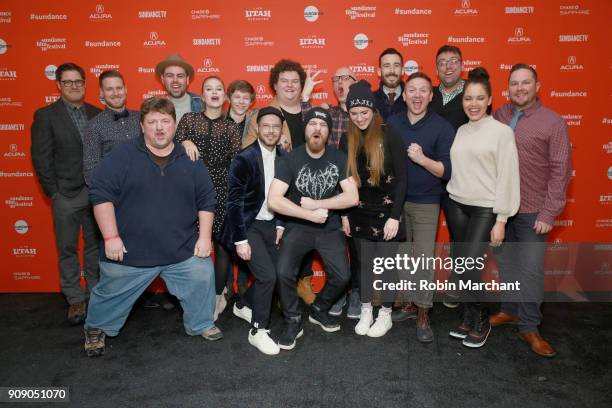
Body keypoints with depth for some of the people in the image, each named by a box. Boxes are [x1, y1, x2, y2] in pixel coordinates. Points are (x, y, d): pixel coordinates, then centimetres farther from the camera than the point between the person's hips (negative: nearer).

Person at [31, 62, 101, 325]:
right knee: (68, 249, 7)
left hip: (96, 192, 3)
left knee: (95, 246, 13)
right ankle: (75, 299, 19)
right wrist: (54, 193, -8)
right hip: (67, 195, -3)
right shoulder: (46, 115, -2)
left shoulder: (97, 114, 7)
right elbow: (41, 158, -4)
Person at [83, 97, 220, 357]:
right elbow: (100, 193, -10)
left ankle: (201, 324, 28)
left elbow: (206, 200, 7)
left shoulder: (190, 161, 3)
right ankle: (96, 329, 43)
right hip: (129, 251, -2)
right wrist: (111, 237, -14)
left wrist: (204, 236, -1)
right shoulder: (122, 155, -8)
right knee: (111, 293, 13)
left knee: (202, 278, 2)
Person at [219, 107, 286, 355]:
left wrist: (280, 225, 6)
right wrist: (240, 240, -18)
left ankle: (243, 305, 39)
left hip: (270, 225, 6)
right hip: (249, 226, -6)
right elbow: (234, 201, -16)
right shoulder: (245, 158, -16)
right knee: (267, 275, -14)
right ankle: (258, 331, 4)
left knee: (271, 275, 11)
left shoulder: (283, 158, 2)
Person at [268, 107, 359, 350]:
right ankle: (293, 321, 4)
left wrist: (315, 203, -15)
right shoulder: (290, 159, -9)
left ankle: (319, 310, 20)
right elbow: (273, 200, -18)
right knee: (283, 272, -23)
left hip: (330, 228, 2)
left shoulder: (339, 159, -2)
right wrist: (310, 214, -21)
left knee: (342, 276, -12)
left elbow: (352, 197, -9)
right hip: (298, 226, -2)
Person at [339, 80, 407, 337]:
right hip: (358, 213, 3)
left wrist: (394, 216, -14)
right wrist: (344, 214, 6)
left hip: (385, 212, -3)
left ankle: (385, 314, 24)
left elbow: (401, 178, -11)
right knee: (362, 262, 12)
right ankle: (365, 311, 28)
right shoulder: (346, 140, 2)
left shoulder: (389, 136, -10)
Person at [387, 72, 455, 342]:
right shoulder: (392, 123, 2)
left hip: (426, 203, -4)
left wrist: (422, 159, -25)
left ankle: (423, 314, 12)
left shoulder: (442, 127, -8)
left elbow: (448, 171, -10)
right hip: (395, 200, 4)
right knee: (401, 255, 12)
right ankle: (409, 303, 28)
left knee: (424, 258, -2)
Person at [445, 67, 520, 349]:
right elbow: (450, 170, 11)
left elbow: (507, 176, -8)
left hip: (485, 209, -5)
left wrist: (501, 220, -10)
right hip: (456, 205, 5)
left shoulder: (502, 131, -6)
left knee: (470, 267, -8)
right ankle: (469, 318, 27)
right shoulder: (459, 131, 9)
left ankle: (481, 323, 15)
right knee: (460, 267, 9)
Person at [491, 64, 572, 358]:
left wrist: (549, 213, -12)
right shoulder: (498, 116, 3)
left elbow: (560, 171, -9)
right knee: (505, 262, 16)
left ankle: (529, 327, 18)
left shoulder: (553, 123, -7)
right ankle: (510, 310, 35)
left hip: (532, 212, -3)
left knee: (531, 269, 3)